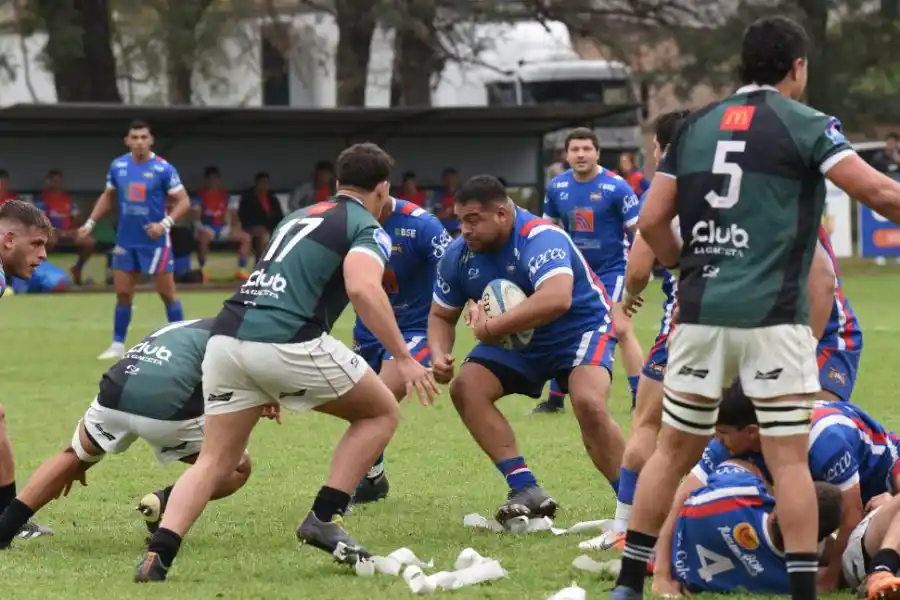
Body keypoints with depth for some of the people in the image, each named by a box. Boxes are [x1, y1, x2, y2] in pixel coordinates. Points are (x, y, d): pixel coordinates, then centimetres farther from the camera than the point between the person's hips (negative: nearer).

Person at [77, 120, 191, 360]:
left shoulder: (164, 169, -12)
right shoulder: (117, 166, 1)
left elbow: (184, 201, -10)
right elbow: (108, 196, 16)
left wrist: (165, 223, -24)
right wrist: (90, 223, 7)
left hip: (155, 241, -4)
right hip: (126, 241, 4)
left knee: (166, 293, 2)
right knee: (123, 293, 7)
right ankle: (118, 345, 16)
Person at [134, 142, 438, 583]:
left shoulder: (298, 217, 31)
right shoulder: (367, 229, 7)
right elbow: (362, 288, -14)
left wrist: (266, 386, 44)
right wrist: (404, 358, -13)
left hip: (226, 333, 6)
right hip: (286, 342, -6)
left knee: (216, 461, 12)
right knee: (381, 412, 15)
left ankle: (157, 555, -9)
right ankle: (323, 520, 8)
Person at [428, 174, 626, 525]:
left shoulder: (541, 238, -31)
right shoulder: (459, 255, -9)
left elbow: (557, 299, -50)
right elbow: (441, 316, 6)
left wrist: (490, 328, -43)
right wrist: (440, 355, -17)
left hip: (580, 329, -7)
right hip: (520, 341, 7)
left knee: (588, 403, -32)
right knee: (465, 388, -15)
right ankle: (527, 491, -15)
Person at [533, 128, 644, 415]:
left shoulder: (616, 187, -16)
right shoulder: (556, 187, -2)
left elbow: (639, 228, -13)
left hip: (612, 269, -5)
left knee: (621, 329, -15)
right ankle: (555, 399, 21)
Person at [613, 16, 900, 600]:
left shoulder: (695, 126, 13)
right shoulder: (803, 124, -2)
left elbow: (653, 221, 11)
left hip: (701, 312, 5)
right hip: (772, 316, -5)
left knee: (674, 450, 13)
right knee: (789, 458, 0)